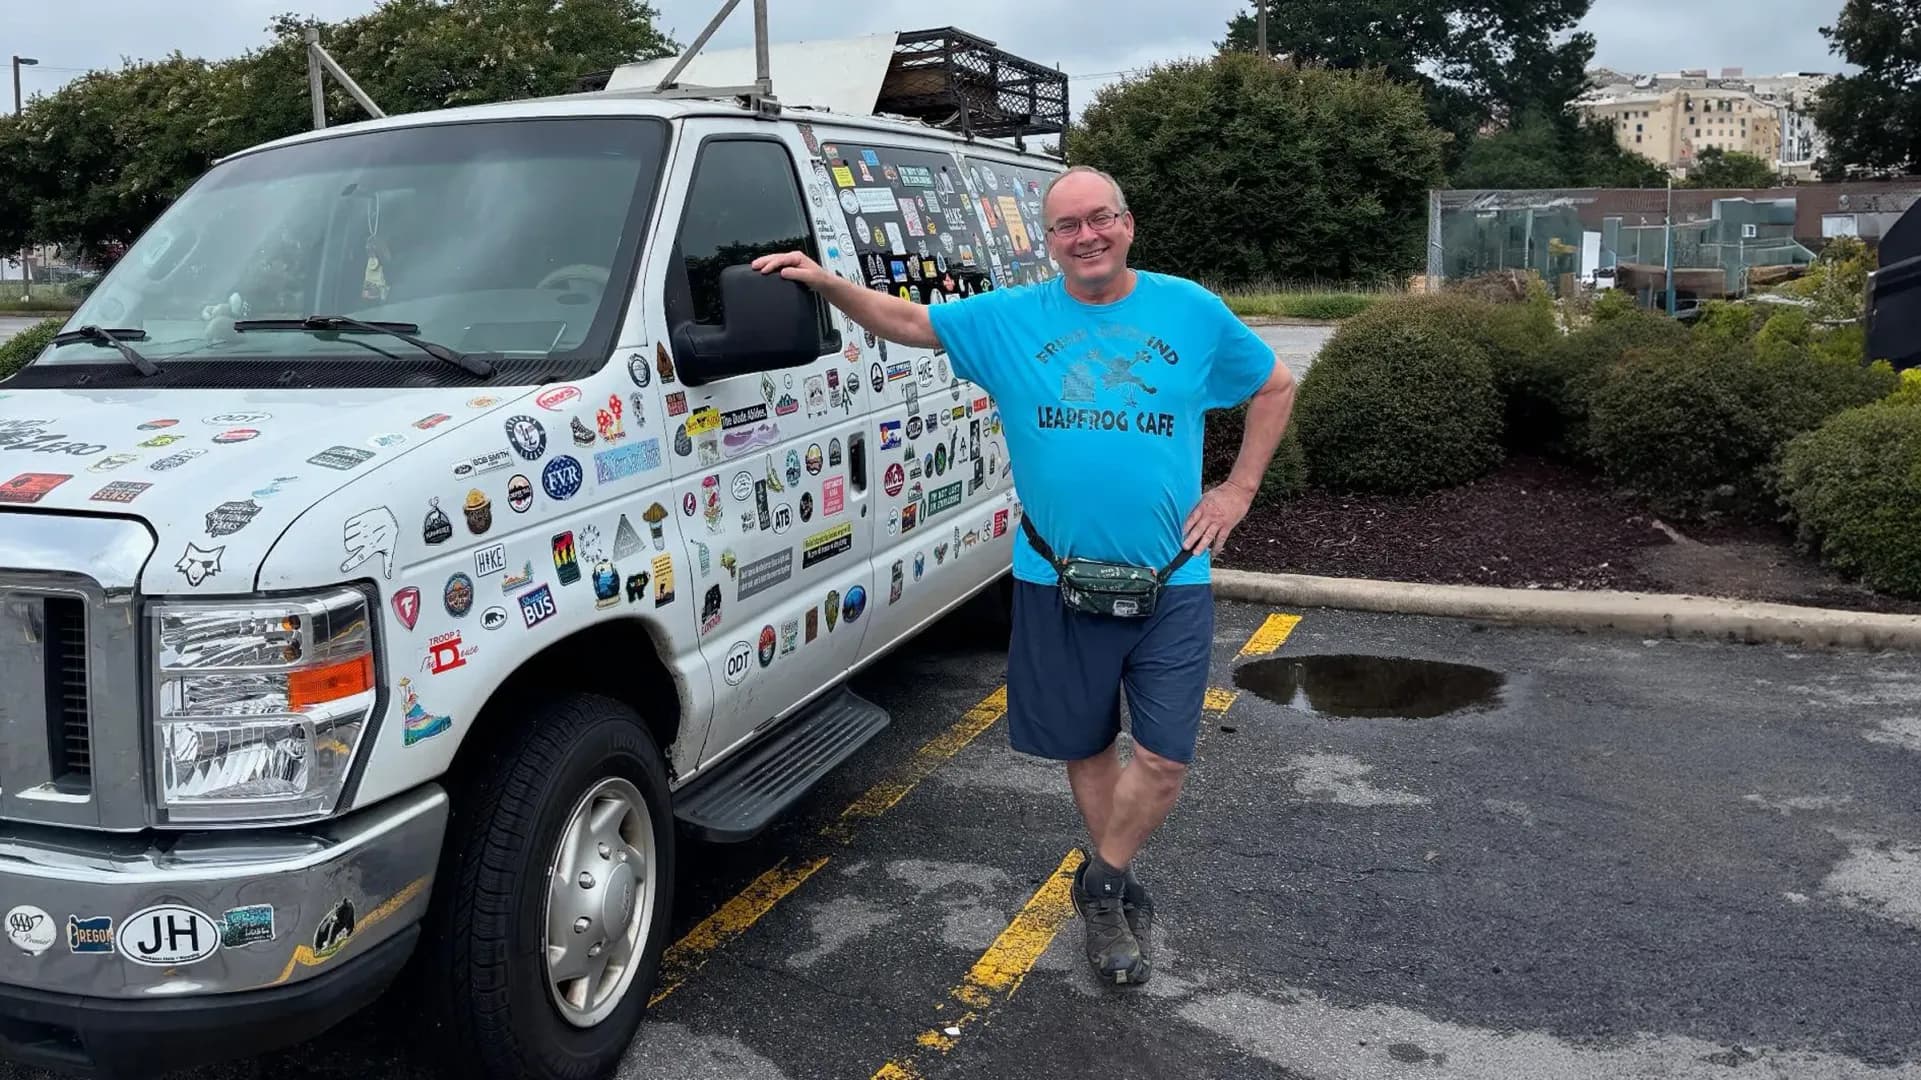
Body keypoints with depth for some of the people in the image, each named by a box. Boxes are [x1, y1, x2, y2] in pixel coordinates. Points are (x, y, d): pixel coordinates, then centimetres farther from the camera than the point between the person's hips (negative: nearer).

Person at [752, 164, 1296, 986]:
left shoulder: (1192, 311, 1)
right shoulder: (1011, 319, 2)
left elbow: (1275, 387, 12)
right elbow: (905, 320, 3)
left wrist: (1238, 490, 3)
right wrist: (827, 283, -14)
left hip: (1172, 581, 0)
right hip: (1056, 581, 1)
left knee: (1163, 760, -5)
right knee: (1086, 750, 13)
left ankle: (1103, 883, 18)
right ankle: (1117, 891, 33)